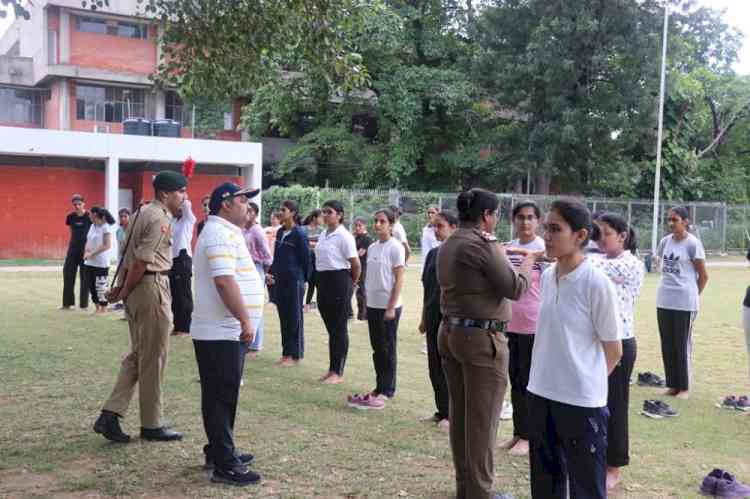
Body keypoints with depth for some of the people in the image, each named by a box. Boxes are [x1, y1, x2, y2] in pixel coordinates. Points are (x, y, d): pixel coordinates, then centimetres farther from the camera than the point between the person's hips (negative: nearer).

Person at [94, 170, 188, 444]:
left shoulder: (144, 213, 16)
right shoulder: (159, 219, -15)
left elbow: (131, 256, 14)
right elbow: (142, 262, -19)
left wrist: (121, 287, 12)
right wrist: (125, 292, -7)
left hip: (136, 289, 10)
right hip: (152, 287, -10)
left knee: (137, 355, 16)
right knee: (153, 359, 1)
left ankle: (110, 415, 12)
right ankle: (151, 424, 13)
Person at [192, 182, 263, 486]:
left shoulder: (224, 232, 18)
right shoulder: (220, 234, -16)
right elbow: (224, 281, -26)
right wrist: (246, 321, -24)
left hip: (227, 330, 11)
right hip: (220, 332, -11)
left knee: (223, 396, 17)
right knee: (221, 398, -5)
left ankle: (219, 452, 28)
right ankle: (224, 465, 1)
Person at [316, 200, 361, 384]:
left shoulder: (344, 236, -13)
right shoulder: (323, 234, 11)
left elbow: (356, 264, -10)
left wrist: (351, 283, 1)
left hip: (339, 281, -8)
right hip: (323, 281, 8)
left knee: (339, 328, 0)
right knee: (330, 327, 13)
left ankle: (338, 372, 7)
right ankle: (332, 369, 22)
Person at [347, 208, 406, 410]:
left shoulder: (395, 248, -10)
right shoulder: (372, 248, 10)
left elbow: (399, 279, -12)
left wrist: (391, 307, -16)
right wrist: (366, 304, 12)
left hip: (388, 306, -7)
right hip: (373, 305, 7)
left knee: (387, 349, 1)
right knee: (377, 348, 12)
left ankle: (386, 391, 9)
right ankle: (380, 388, 21)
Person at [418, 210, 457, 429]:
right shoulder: (433, 253, 10)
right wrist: (424, 318, 16)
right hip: (433, 318, 7)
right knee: (435, 367, 11)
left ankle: (450, 413, 13)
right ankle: (441, 411, 23)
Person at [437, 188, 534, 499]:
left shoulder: (447, 246, 11)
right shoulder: (483, 244, -16)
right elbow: (514, 289, -13)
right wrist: (528, 263, 4)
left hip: (450, 332, 9)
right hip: (481, 337, -9)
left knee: (459, 414, 14)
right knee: (482, 419, 1)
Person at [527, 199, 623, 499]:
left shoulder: (597, 284, -16)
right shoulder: (547, 277, 4)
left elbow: (613, 351, -6)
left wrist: (586, 383, 4)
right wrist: (549, 377, 12)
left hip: (581, 402, -6)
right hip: (541, 395, 6)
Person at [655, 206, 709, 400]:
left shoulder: (693, 243, -10)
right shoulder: (665, 242, 6)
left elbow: (703, 275, -4)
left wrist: (693, 295, 5)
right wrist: (669, 286, 14)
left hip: (684, 302, -6)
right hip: (663, 300, 6)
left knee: (682, 346, 2)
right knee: (667, 345, 10)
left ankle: (684, 387, 13)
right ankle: (672, 385, 21)